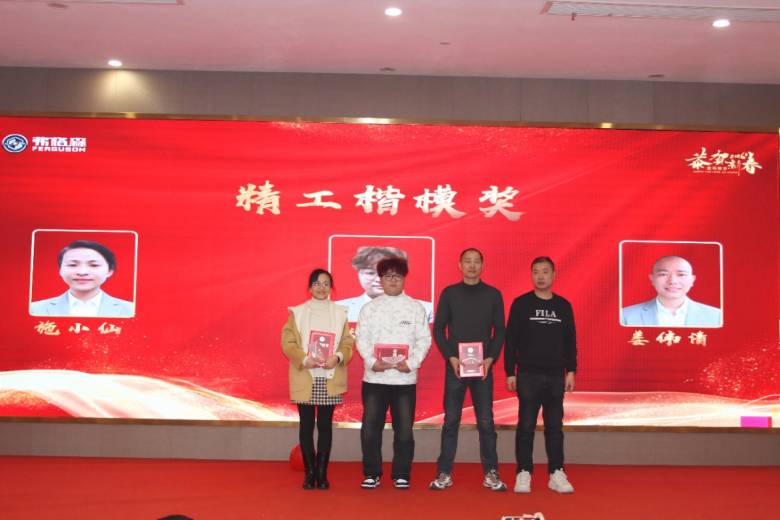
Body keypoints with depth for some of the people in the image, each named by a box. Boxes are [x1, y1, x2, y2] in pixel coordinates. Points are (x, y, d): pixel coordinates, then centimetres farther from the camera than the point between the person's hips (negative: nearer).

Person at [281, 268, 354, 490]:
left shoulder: (340, 313, 7)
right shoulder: (297, 312, 4)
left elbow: (348, 343, 5)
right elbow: (288, 343, -1)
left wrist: (337, 357, -15)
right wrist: (305, 359, -16)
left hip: (330, 378, 1)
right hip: (304, 378, 0)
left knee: (325, 425, 3)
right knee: (306, 425, 3)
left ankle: (322, 473, 10)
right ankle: (309, 472, 11)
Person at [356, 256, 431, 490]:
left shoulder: (416, 307, 7)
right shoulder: (369, 307, 8)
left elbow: (424, 339, 2)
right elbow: (362, 339, 2)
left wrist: (411, 362, -12)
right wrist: (372, 361, -13)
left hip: (405, 377, 0)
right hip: (374, 377, 1)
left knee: (404, 429, 3)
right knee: (370, 428, 2)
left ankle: (401, 475, 16)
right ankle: (371, 474, 15)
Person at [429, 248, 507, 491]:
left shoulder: (493, 294, 6)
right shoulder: (449, 293, 5)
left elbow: (500, 331, 6)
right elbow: (438, 329, 3)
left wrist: (490, 359, -7)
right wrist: (451, 357, -9)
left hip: (483, 367, 0)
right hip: (455, 366, 0)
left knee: (486, 421, 2)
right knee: (451, 420, 2)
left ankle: (491, 473, 10)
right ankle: (444, 473, 8)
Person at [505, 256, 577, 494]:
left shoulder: (564, 305, 7)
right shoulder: (521, 303, -1)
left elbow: (570, 342, 11)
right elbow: (510, 340, -1)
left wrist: (571, 371, 5)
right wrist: (510, 372, -5)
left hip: (556, 376, 3)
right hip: (528, 375, -2)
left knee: (555, 425, 6)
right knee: (526, 425, 0)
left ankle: (557, 474, 13)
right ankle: (524, 473, 7)